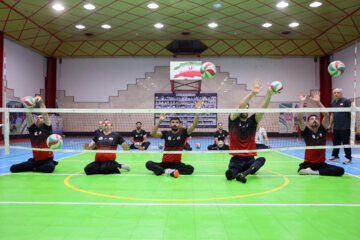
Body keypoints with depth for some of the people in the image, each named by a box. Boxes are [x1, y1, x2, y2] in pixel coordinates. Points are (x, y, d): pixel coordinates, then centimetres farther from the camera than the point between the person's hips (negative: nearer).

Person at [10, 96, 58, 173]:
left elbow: (44, 113, -10)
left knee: (50, 168, -37)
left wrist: (41, 102, -21)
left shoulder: (47, 128, 0)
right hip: (35, 160, 4)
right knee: (13, 168, -10)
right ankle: (40, 167, 5)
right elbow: (29, 116, -4)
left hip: (47, 159, -3)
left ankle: (34, 169, -2)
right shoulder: (32, 128, 7)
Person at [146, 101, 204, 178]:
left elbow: (194, 125, -12)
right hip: (165, 163, 1)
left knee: (190, 169, -29)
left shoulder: (183, 133, 1)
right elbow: (153, 134, -14)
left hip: (177, 163, 0)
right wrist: (160, 121, -25)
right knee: (148, 164, -24)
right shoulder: (166, 133, 2)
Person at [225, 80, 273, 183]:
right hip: (236, 159, -3)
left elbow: (262, 109, -9)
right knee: (230, 175, -37)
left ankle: (243, 173, -47)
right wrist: (252, 93, -30)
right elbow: (240, 106, -17)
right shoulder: (233, 120, 1)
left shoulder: (252, 121, 8)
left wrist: (268, 95, -27)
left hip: (250, 159, 3)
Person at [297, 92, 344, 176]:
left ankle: (315, 172, -14)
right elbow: (299, 118, -15)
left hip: (321, 164, 4)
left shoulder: (322, 130, 6)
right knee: (301, 171, -35)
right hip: (308, 163, -4)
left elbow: (326, 115, -3)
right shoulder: (306, 131, -1)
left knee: (340, 170, -20)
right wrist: (302, 102, -13)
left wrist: (318, 102, -4)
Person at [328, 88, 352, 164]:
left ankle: (348, 158, 7)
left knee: (346, 143, -1)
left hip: (345, 127, -6)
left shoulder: (346, 101, -5)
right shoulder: (333, 103, 13)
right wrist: (330, 124, 18)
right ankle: (335, 156, 24)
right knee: (335, 143, 12)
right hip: (335, 127, 6)